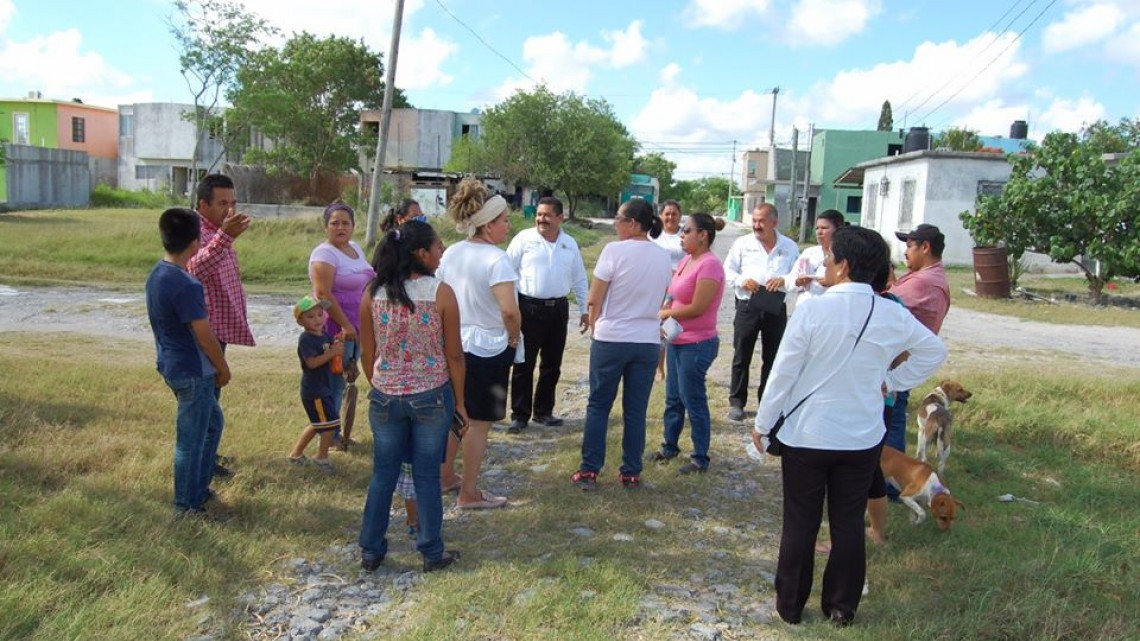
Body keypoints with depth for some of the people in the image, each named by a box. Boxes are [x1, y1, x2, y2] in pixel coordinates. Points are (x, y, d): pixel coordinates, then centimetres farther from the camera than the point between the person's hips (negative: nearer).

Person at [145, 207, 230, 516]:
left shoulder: (156, 275, 4)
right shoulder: (186, 286, -25)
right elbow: (204, 336, -21)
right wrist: (224, 368, -6)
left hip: (172, 364, 10)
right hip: (193, 371, -10)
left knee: (213, 423, 23)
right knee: (191, 439, 4)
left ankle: (199, 488, 35)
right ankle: (187, 505, 18)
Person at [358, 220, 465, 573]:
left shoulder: (373, 292, -4)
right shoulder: (441, 292, -13)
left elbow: (366, 353, 3)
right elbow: (454, 355, -9)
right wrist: (459, 400, 3)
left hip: (385, 397, 3)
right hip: (431, 396, -2)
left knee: (383, 474, 14)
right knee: (427, 476, 8)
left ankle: (371, 550, 24)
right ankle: (432, 553, 20)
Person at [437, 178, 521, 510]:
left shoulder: (451, 253, 3)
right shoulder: (497, 259, -19)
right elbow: (509, 310, -28)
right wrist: (514, 338, -11)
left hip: (453, 344, 7)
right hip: (488, 349, -7)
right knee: (479, 422, 5)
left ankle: (446, 476, 36)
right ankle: (469, 493, 14)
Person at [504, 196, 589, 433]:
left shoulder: (570, 244, 8)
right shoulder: (524, 239, -4)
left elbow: (579, 279, 15)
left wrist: (584, 309, 13)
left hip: (558, 308, 4)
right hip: (529, 307, -4)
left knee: (552, 364, 11)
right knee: (524, 364, 1)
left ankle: (543, 411, 25)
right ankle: (519, 415, 10)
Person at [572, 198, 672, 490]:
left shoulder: (615, 251, -13)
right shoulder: (663, 257, 4)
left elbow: (593, 300, -8)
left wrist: (595, 324, 9)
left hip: (611, 339, -4)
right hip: (648, 341, 4)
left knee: (598, 406, 8)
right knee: (635, 411, 10)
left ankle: (589, 471, 11)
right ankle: (631, 472, 16)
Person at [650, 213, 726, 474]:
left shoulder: (709, 264, -18)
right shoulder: (686, 260, 7)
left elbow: (697, 308, -20)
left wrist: (664, 314, -8)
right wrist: (662, 313, -5)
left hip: (697, 344, -8)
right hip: (677, 340, 8)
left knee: (693, 401, 1)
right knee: (673, 398, 18)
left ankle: (700, 458, 14)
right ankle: (669, 446, 33)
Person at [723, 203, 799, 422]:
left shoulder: (789, 246, 5)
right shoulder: (742, 243, 1)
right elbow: (728, 270, 4)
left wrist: (784, 280, -14)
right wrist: (742, 281, -15)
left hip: (776, 309, 1)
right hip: (747, 306, -1)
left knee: (772, 357, 10)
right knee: (741, 357, 4)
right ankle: (736, 402, 14)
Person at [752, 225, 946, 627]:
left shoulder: (813, 311, -17)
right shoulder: (893, 316, -4)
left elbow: (783, 373, -12)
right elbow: (934, 351, 13)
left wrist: (762, 424, -1)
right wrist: (892, 382, 13)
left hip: (807, 434, -3)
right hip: (863, 438, 3)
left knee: (800, 523, 9)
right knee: (849, 523, 14)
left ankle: (790, 605, 21)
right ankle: (842, 608, 25)